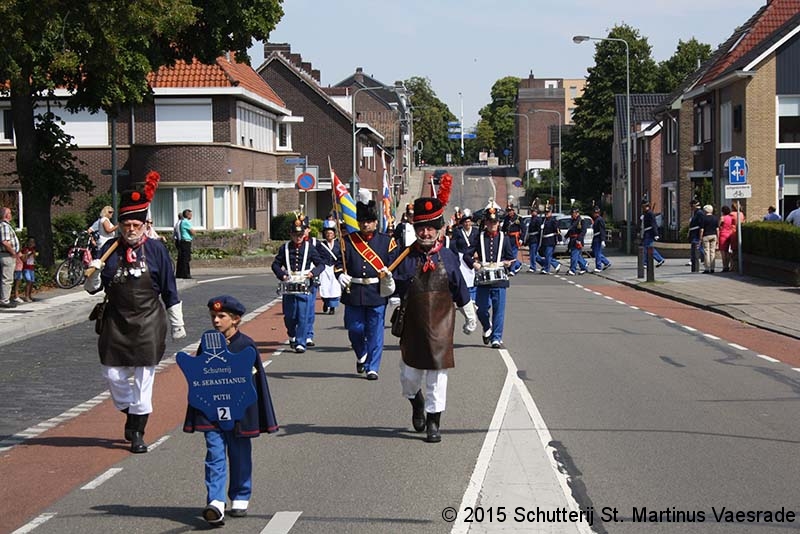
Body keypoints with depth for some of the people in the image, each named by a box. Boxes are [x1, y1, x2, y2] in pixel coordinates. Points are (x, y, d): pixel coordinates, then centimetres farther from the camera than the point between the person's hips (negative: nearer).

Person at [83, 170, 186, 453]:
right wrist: (94, 273, -20)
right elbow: (92, 288, 2)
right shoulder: (110, 248, 0)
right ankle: (131, 414, 29)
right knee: (112, 374, 3)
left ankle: (137, 433, 10)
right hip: (115, 322, 2)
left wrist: (177, 325, 4)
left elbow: (169, 291, 2)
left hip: (148, 323, -2)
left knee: (144, 377, 0)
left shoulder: (156, 249, -3)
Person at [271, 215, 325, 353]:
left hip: (305, 286, -2)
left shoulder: (309, 248, 4)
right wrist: (282, 275, -9)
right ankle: (292, 335, 36)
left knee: (303, 316, -5)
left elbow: (321, 264, 5)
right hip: (288, 287, 2)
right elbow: (276, 264, 9)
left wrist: (313, 272, -14)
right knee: (289, 316, 9)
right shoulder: (285, 248, 6)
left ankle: (301, 343, -1)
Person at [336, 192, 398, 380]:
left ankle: (372, 368, 7)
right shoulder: (349, 241, 8)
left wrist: (389, 273, -14)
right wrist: (341, 275, -16)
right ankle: (361, 356, 35)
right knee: (355, 329, 6)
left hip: (377, 293, -1)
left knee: (375, 332, 0)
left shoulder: (386, 241, 5)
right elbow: (340, 262, 4)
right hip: (354, 293, 1)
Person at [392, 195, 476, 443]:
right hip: (413, 325, 0)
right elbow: (396, 290, -3)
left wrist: (470, 318, 19)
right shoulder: (406, 258, -2)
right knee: (409, 374, 5)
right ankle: (416, 401, 39)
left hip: (440, 325, 0)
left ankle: (433, 422, 11)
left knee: (437, 372, 1)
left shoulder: (448, 257, 0)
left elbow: (460, 291, 10)